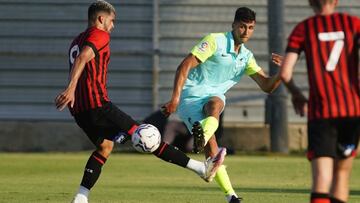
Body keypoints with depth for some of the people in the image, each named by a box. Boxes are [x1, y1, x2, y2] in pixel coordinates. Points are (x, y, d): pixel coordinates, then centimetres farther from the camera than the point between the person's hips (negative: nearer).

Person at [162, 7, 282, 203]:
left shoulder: (246, 57, 13)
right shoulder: (215, 41, -8)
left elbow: (267, 85, 10)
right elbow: (185, 66, -14)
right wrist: (175, 97, -23)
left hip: (213, 97, 4)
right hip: (190, 96, -4)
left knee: (216, 103, -36)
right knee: (211, 146, -21)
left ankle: (202, 136, -62)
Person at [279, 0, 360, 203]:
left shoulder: (303, 29, 5)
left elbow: (285, 73, -1)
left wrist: (297, 94, 18)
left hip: (321, 110, -2)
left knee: (322, 178, -11)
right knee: (343, 170, 18)